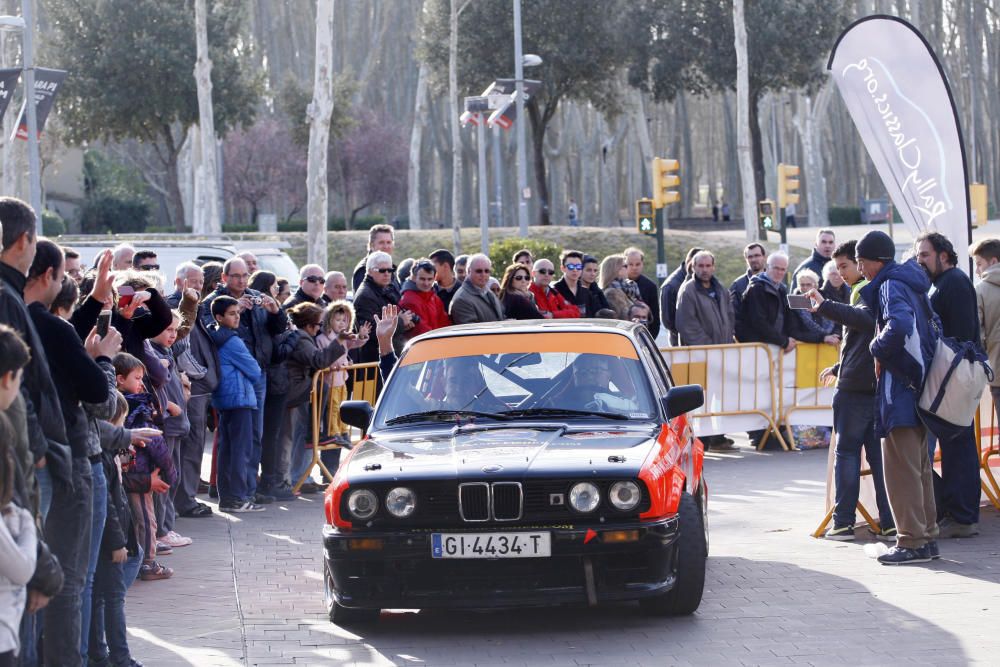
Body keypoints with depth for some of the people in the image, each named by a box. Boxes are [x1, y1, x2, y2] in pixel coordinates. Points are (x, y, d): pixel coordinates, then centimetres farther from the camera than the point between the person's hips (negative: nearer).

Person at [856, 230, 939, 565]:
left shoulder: (890, 286, -13)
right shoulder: (911, 284, 16)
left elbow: (899, 324, -32)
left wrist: (878, 349, -15)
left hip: (899, 385, -10)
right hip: (918, 382, 10)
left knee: (900, 465, -7)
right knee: (918, 465, 14)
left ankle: (912, 541, -7)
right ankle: (927, 537, 18)